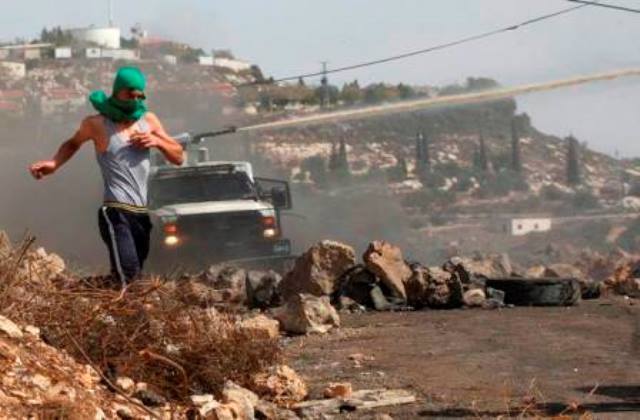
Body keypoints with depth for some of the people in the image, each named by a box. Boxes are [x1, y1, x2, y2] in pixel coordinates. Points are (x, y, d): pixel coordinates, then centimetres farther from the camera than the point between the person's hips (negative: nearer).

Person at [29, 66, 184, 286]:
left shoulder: (148, 120, 11)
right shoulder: (97, 124, -1)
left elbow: (178, 157, 17)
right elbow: (73, 144, 19)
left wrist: (158, 141, -2)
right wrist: (54, 163, 1)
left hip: (142, 213, 6)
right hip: (116, 213, -6)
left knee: (135, 277, 11)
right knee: (127, 279, -22)